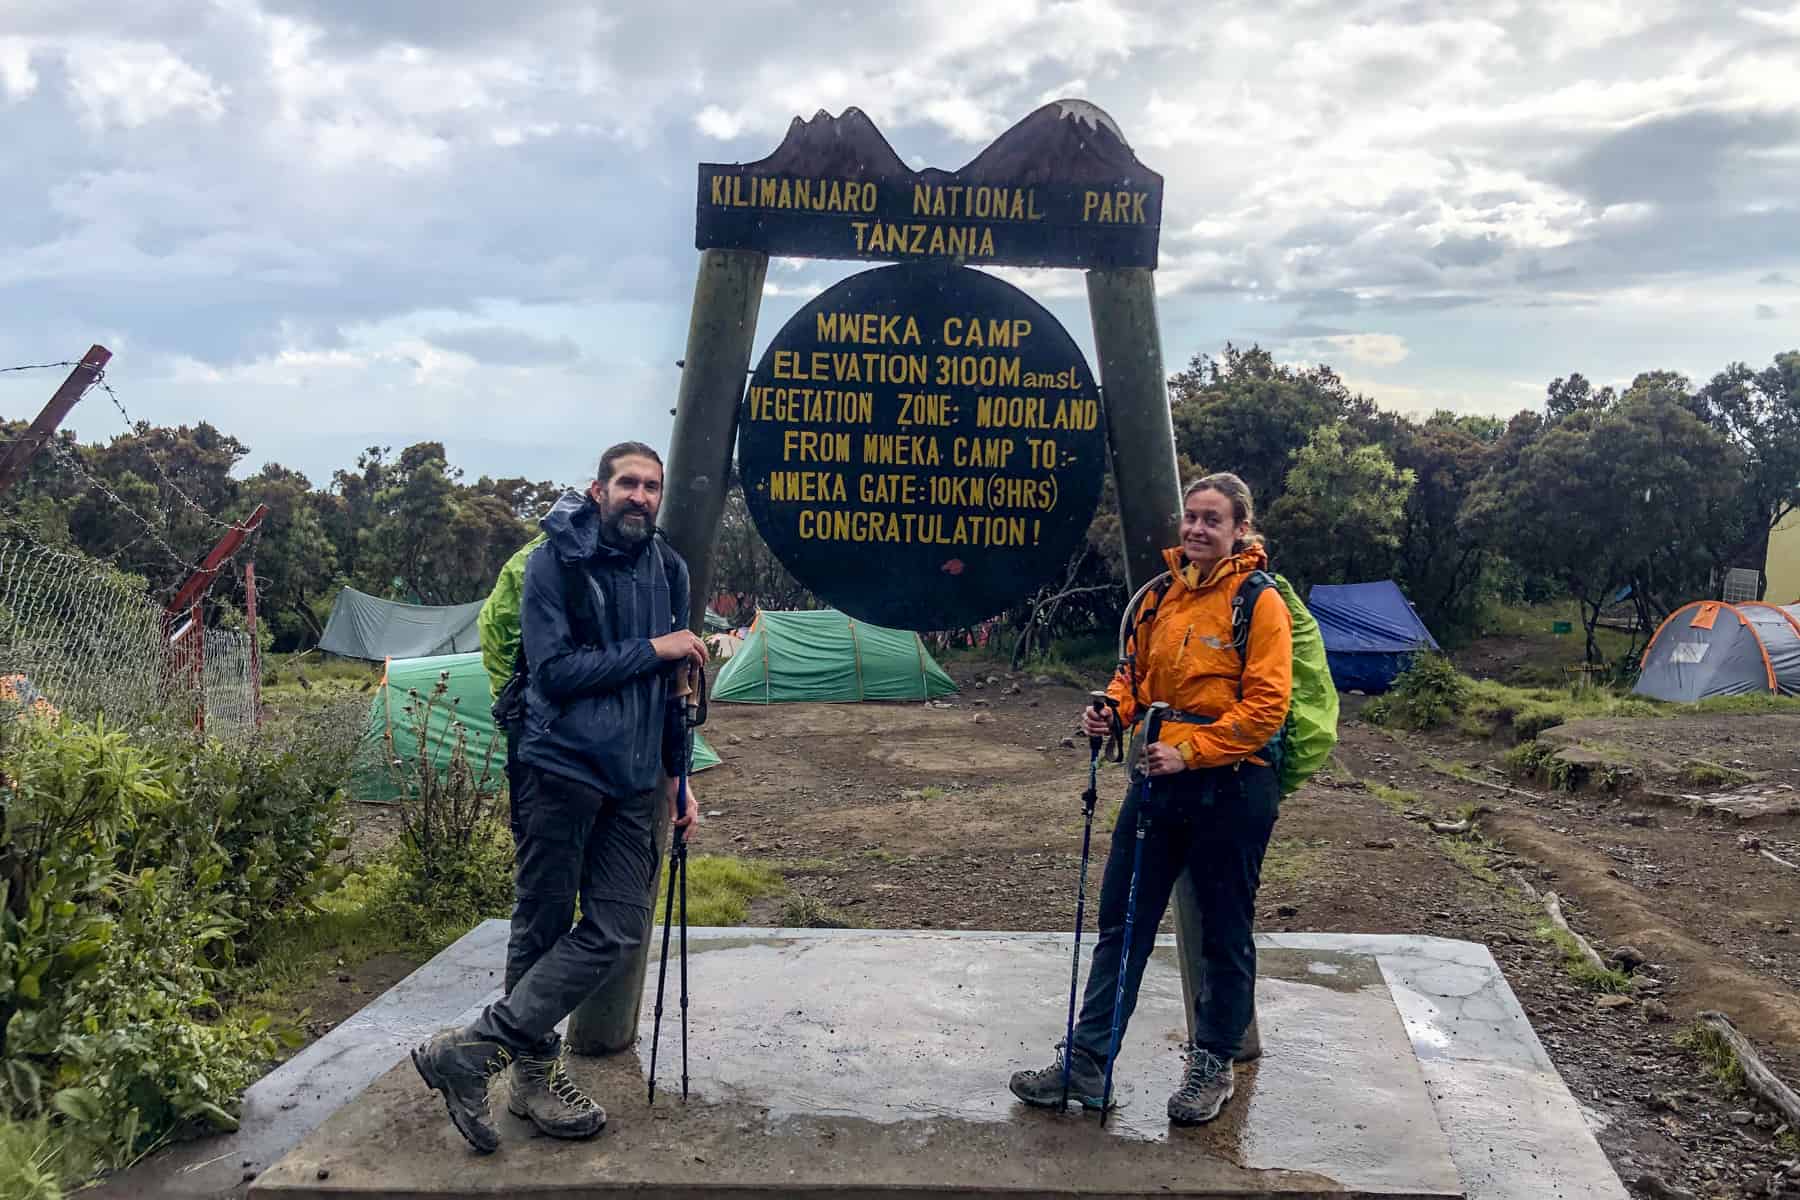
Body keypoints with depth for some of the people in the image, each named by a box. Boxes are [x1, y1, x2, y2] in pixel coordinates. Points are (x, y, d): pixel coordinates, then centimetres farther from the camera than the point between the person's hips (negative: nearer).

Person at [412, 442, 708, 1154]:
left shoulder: (669, 570, 12)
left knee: (618, 931, -1)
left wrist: (677, 777, 19)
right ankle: (534, 1073, 15)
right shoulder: (556, 562, -5)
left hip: (634, 781, 6)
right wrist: (651, 648, -13)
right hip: (561, 768, -5)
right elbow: (554, 670, -16)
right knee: (542, 926, 2)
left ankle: (473, 1050, 6)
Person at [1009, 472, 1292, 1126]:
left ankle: (1213, 1063, 27)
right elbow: (1136, 670, 18)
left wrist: (1190, 751, -22)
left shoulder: (1260, 602, -10)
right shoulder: (1163, 595, 8)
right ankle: (1086, 1060, 17)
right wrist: (1110, 709, -2)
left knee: (1223, 931, 10)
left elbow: (1264, 705, -15)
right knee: (1121, 920, 8)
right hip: (1159, 776, 6)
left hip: (1231, 787, -6)